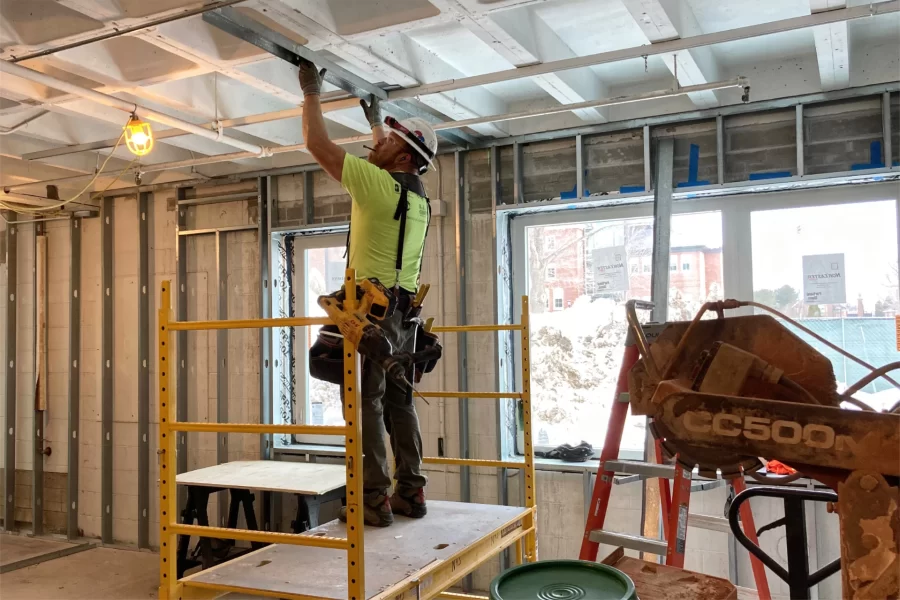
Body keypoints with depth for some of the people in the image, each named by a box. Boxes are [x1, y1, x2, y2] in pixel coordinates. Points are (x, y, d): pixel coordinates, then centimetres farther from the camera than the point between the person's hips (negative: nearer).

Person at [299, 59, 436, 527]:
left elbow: (318, 144, -7)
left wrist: (311, 92, 7)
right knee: (400, 402, 10)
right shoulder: (417, 194, 13)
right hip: (406, 307, 8)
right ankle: (410, 492, 13)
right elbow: (392, 160, 37)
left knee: (366, 402, -5)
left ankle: (374, 498, -4)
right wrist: (374, 116, 45)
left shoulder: (377, 183, -11)